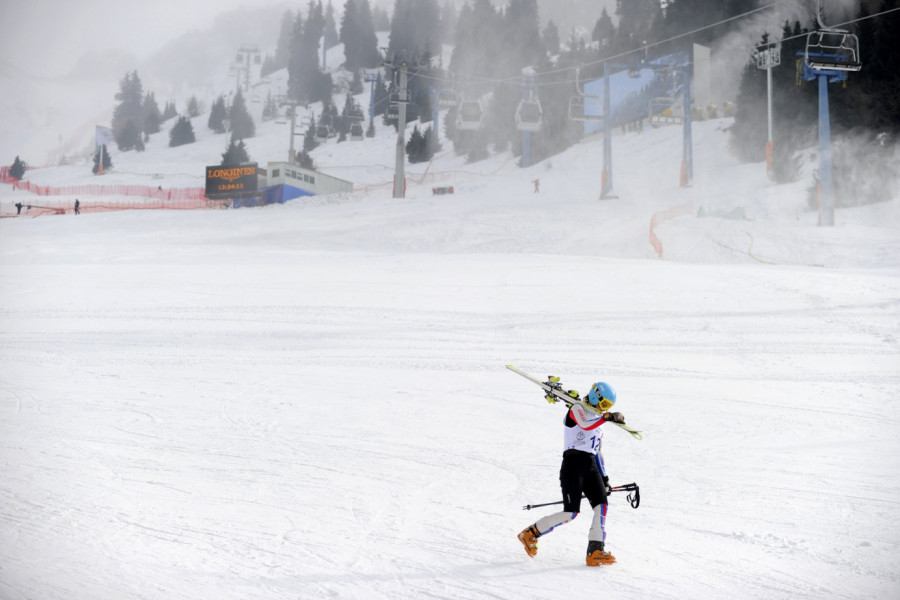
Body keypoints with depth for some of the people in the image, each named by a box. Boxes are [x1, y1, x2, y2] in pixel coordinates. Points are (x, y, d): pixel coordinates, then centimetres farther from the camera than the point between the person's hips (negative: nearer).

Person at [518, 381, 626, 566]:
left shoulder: (598, 422, 25)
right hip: (573, 462, -8)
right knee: (571, 513, -13)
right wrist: (607, 417, -32)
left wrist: (604, 478, 22)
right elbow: (585, 425, -23)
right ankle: (530, 533, 4)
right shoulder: (577, 409, 0)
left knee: (601, 505, -13)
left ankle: (595, 552, -16)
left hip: (591, 466, 8)